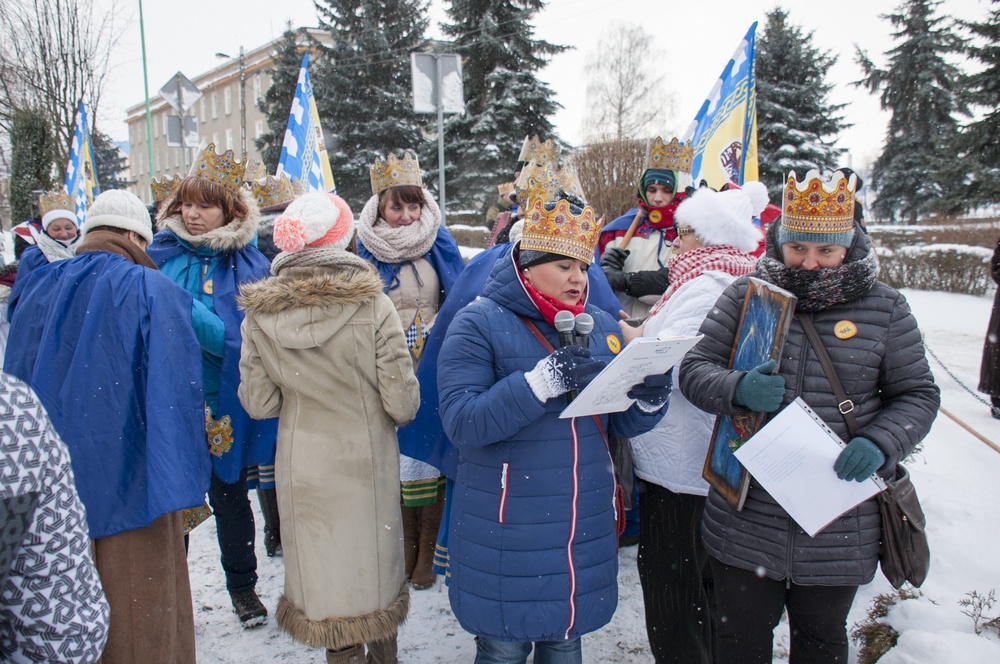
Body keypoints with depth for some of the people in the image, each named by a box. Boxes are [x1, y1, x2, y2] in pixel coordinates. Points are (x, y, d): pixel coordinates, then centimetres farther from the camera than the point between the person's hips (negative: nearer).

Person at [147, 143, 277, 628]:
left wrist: (182, 308, -27)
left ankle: (242, 585, 35)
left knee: (229, 496, 14)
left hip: (225, 405, -1)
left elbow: (242, 341, -15)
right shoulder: (160, 255, -1)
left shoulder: (250, 265, -6)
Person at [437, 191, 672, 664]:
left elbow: (619, 423, 10)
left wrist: (650, 398, -12)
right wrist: (546, 379, -30)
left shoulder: (601, 327, 7)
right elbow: (461, 421, -22)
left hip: (586, 530, 5)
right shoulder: (479, 324, -10)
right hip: (507, 532, -5)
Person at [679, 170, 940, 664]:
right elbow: (695, 369, -2)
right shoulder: (745, 296, -1)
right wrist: (738, 389, -24)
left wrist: (880, 443, -16)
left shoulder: (885, 308, 0)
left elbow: (918, 395, 4)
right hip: (745, 524, 0)